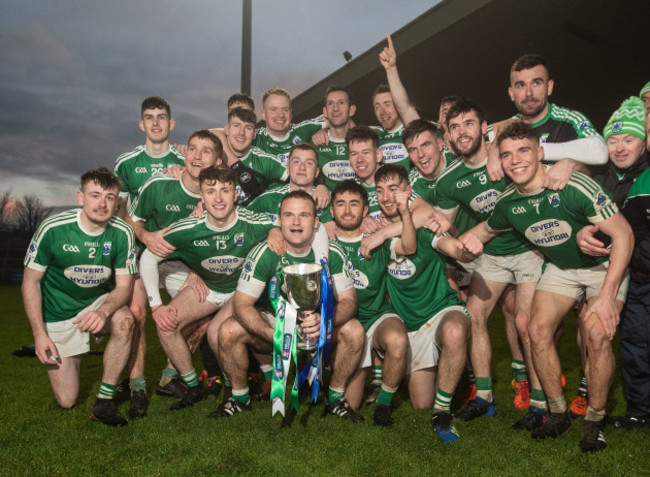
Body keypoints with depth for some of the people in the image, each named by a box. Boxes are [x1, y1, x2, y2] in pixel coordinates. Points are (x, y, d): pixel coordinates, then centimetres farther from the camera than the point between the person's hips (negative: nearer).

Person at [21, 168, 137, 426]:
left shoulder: (122, 233, -15)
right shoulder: (53, 229, -19)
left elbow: (123, 286, -12)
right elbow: (30, 281, -9)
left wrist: (103, 311, -34)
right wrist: (39, 334, -15)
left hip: (100, 302, 1)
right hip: (58, 314, -1)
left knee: (124, 320, -35)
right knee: (66, 401, 0)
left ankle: (104, 400, -17)